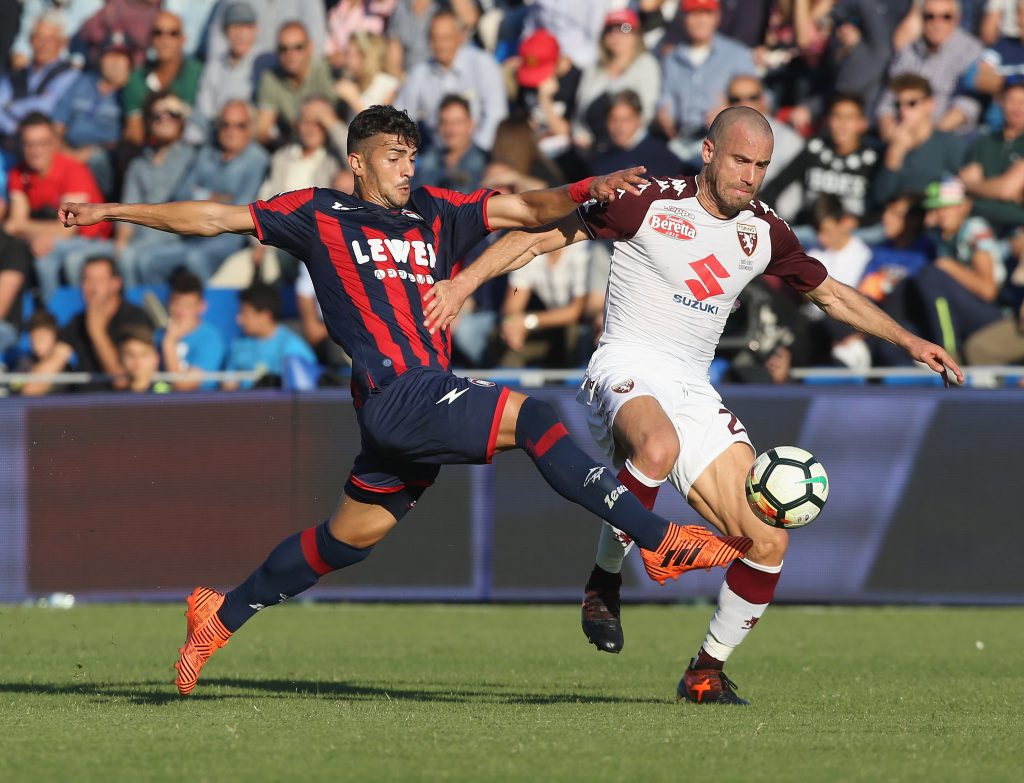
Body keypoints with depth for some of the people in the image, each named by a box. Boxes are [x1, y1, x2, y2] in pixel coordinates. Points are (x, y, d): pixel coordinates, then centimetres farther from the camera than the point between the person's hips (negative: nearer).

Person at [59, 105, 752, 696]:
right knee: (533, 417, -22)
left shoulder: (435, 214, 17)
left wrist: (588, 189, -9)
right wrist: (114, 212, 10)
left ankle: (223, 616, 30)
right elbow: (216, 218, 10)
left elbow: (528, 210, 10)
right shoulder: (319, 215, 6)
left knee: (354, 534, 15)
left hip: (428, 397, 7)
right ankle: (660, 541, -26)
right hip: (396, 396, -7)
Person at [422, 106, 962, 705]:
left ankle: (707, 672, 12)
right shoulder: (650, 202, -6)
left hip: (694, 390, 6)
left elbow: (831, 293, 26)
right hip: (628, 370, -6)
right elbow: (548, 234, -4)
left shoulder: (765, 232, 10)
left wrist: (908, 340, 21)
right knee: (658, 447, -43)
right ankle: (604, 585, -21)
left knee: (768, 542, -8)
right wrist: (464, 283, -14)